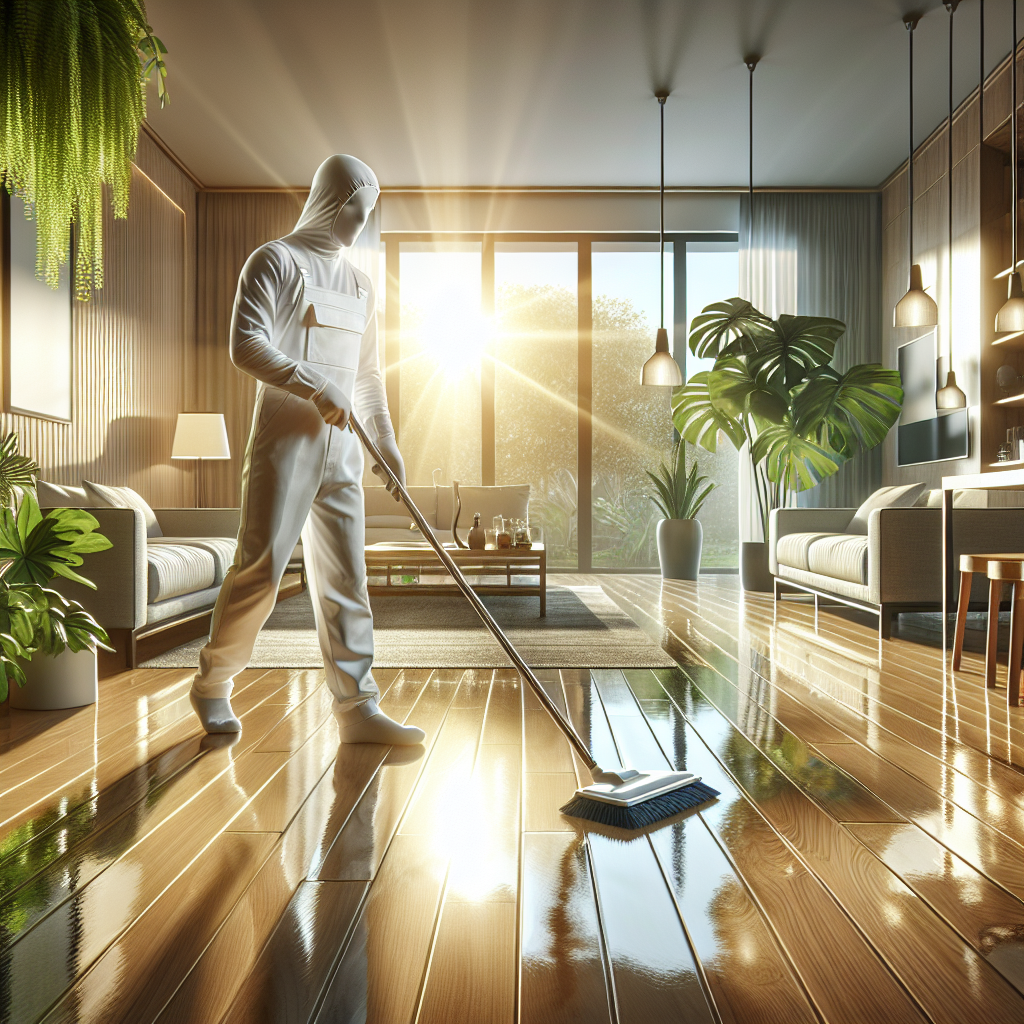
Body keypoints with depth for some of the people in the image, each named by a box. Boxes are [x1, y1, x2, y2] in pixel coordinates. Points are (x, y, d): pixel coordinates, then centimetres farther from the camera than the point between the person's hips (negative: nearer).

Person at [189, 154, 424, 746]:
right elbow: (246, 346, -13)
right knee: (261, 568, -6)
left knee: (346, 578, 3)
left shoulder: (360, 285, 21)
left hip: (342, 445, 6)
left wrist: (387, 441, 18)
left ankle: (358, 709, 7)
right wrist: (316, 389, -20)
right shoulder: (276, 260, 1)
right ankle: (213, 686, 16)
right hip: (285, 437, -6)